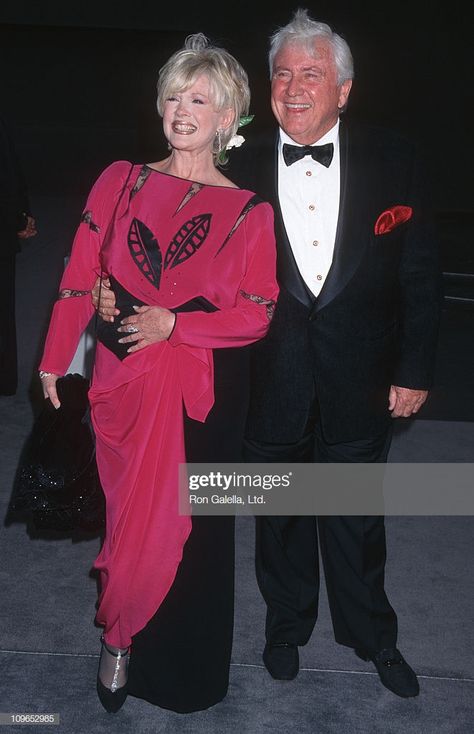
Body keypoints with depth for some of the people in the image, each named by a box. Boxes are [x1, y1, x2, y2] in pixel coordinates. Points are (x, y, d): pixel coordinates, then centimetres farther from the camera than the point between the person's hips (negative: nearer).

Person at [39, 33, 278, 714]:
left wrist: (174, 323, -16)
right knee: (129, 510, 10)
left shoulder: (248, 211, -2)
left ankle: (183, 669, 33)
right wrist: (54, 360, 3)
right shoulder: (120, 182, 4)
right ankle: (121, 639, 34)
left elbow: (257, 312, -5)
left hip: (202, 390, -1)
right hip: (124, 378, 1)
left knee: (187, 521, 10)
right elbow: (80, 277, 4)